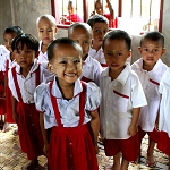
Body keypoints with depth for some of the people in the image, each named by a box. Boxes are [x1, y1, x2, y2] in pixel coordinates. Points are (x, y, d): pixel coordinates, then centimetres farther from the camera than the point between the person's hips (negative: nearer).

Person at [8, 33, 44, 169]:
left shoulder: (42, 71, -22)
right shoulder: (12, 72, -9)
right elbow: (14, 94, 4)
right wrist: (14, 111, 8)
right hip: (23, 109, 4)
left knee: (43, 134, 12)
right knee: (27, 135, 20)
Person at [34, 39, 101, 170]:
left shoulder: (90, 91, -20)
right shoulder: (44, 93, -18)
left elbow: (95, 118, -3)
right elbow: (43, 120, 0)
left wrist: (94, 143, 8)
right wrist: (46, 143, 12)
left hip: (82, 139, 0)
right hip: (58, 140, 1)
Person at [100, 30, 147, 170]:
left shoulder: (132, 78, -26)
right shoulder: (103, 75, -13)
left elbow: (137, 104, -16)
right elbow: (99, 100, 0)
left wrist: (133, 124, -11)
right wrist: (100, 121, 5)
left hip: (125, 125, -4)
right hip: (108, 123, 4)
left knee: (127, 151, 21)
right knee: (113, 148, 29)